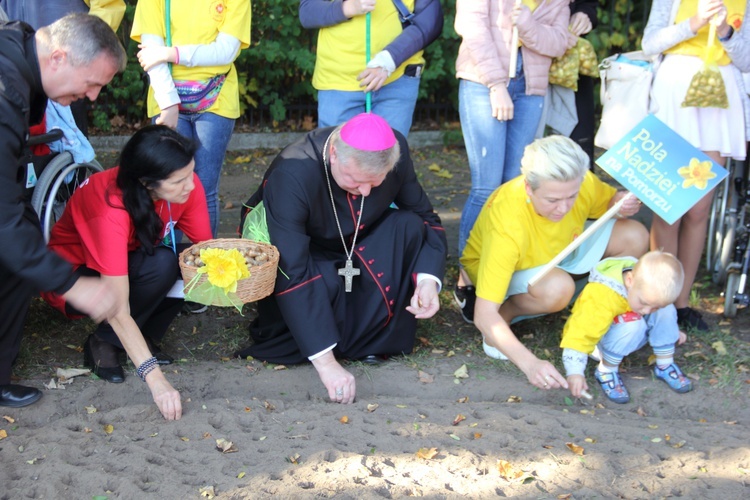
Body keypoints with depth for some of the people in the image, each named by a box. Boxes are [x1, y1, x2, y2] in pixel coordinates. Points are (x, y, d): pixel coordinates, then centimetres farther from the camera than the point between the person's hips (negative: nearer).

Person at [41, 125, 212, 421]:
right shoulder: (111, 210, -38)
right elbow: (118, 312, -39)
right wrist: (156, 380, -45)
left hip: (134, 262, 6)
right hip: (73, 278, -6)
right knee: (161, 264, -33)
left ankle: (146, 335, -3)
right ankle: (102, 343, -11)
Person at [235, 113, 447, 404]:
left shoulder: (396, 151, -23)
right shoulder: (291, 174, -36)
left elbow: (425, 217, -10)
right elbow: (292, 273, -39)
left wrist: (428, 279, -30)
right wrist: (325, 362, -43)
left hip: (356, 251, 5)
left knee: (409, 227, -24)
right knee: (324, 283, -37)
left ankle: (374, 337, -12)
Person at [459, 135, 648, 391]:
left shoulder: (579, 183, -27)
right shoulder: (507, 225, -41)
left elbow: (610, 201, -1)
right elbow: (483, 315, -42)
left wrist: (624, 204, -26)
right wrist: (530, 364, -52)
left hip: (560, 254, 6)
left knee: (634, 237, -15)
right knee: (557, 287, -39)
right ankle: (507, 312, -10)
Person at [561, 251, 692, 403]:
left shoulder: (651, 288, -17)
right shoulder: (602, 299, -40)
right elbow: (583, 333, -42)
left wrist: (672, 331, 20)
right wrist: (575, 372, -47)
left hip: (631, 337, 6)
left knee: (666, 310, -19)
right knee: (632, 324, -36)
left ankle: (665, 365, -2)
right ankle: (606, 371, -17)